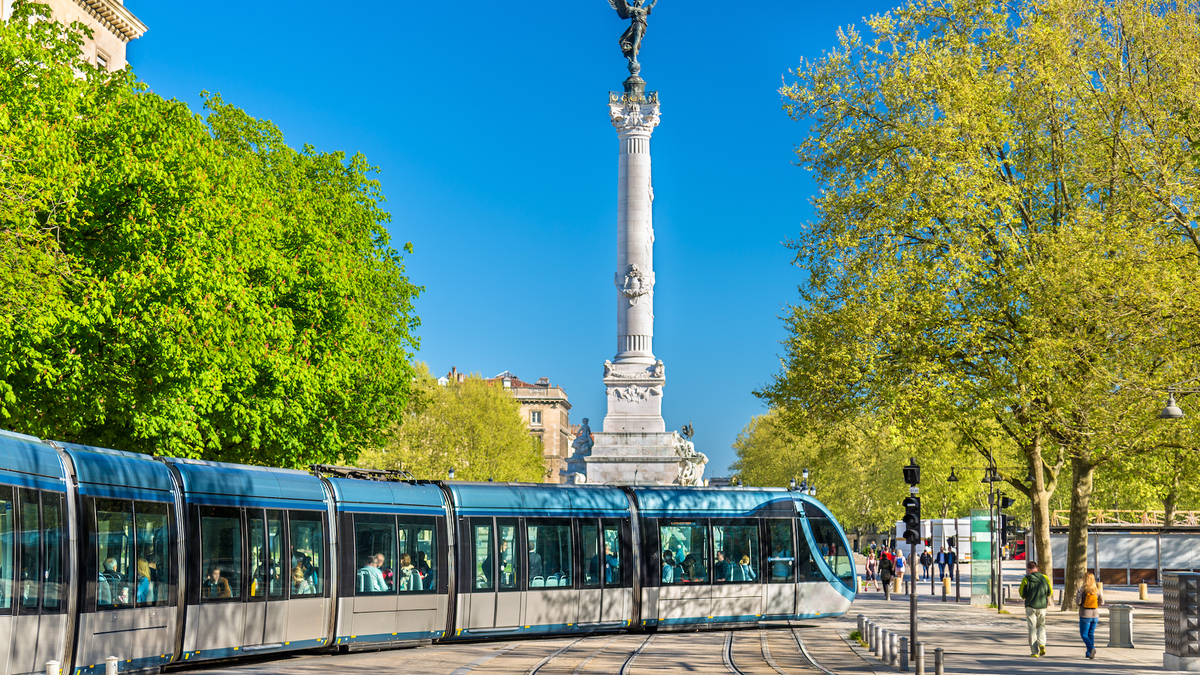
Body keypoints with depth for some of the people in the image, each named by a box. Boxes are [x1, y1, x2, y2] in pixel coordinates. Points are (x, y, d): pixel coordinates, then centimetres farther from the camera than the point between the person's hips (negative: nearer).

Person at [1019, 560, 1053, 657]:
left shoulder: (1026, 579, -8)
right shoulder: (1044, 578, -1)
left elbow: (1022, 594, -5)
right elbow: (1050, 592, 5)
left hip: (1030, 606, -2)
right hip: (1042, 606, 2)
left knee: (1032, 628, 4)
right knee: (1041, 626, 19)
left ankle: (1034, 651, 0)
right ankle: (1041, 643, -7)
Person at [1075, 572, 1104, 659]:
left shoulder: (1082, 589, -10)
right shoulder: (1096, 590, 1)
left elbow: (1078, 602, -15)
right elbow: (1101, 602, 0)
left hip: (1085, 615, -4)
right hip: (1095, 615, 4)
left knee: (1084, 634, 4)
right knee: (1091, 634, 15)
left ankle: (1091, 648, -20)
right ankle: (1089, 653, 16)